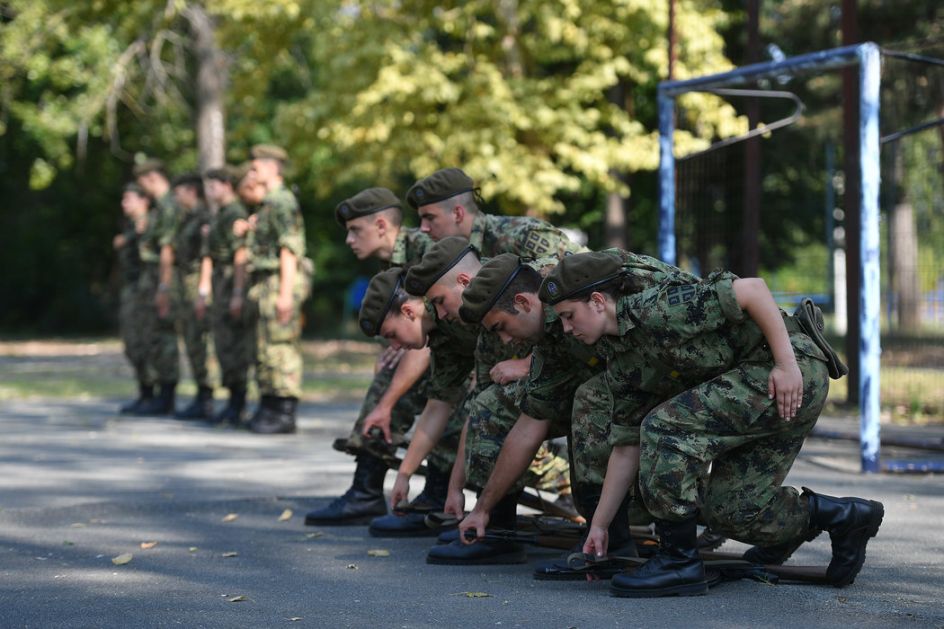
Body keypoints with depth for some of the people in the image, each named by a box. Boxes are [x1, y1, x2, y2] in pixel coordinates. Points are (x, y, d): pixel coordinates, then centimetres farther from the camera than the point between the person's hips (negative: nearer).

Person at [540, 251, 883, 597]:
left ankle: (679, 561, -11)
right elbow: (627, 446, 13)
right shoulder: (622, 365, 8)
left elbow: (752, 289, -22)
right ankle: (845, 517, 26)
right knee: (729, 509, 8)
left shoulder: (658, 310, -20)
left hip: (795, 372, -10)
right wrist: (598, 525, 13)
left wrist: (787, 364, -23)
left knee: (666, 426, -19)